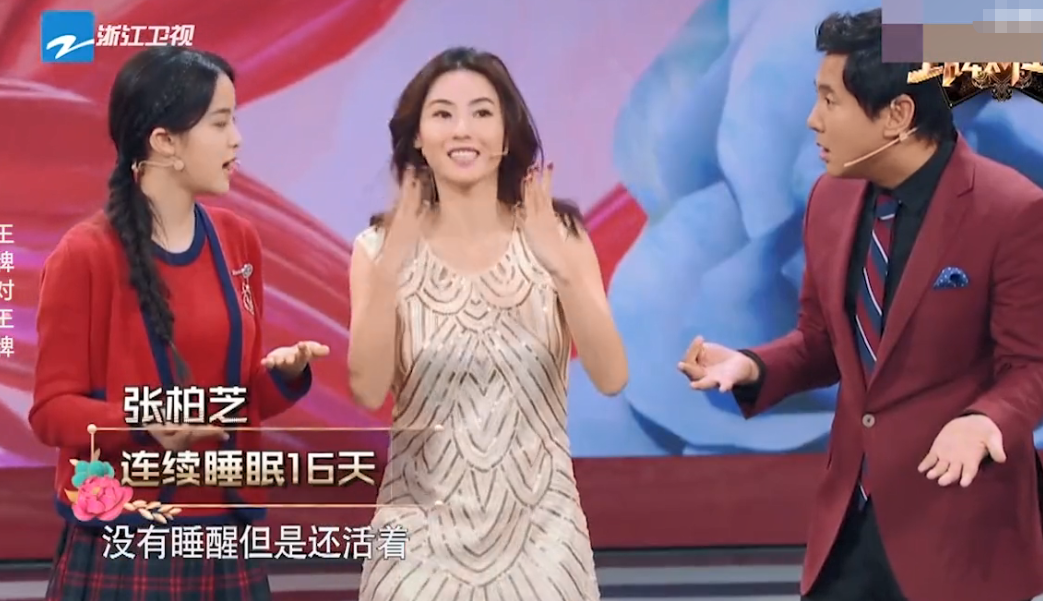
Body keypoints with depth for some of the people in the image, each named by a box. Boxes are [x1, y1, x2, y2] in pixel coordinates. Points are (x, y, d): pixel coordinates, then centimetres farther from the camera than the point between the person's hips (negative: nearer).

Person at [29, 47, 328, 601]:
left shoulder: (238, 241, 7)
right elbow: (52, 409, -7)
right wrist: (144, 424, -23)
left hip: (225, 537, 5)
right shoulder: (86, 255, -10)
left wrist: (283, 373, -7)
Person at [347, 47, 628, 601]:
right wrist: (388, 271, -25)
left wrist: (563, 268, -26)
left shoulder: (556, 236, -3)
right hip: (425, 531, 0)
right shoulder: (382, 246, -3)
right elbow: (368, 391, -13)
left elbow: (611, 378, -12)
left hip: (539, 528, 0)